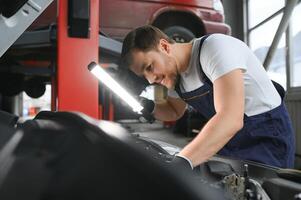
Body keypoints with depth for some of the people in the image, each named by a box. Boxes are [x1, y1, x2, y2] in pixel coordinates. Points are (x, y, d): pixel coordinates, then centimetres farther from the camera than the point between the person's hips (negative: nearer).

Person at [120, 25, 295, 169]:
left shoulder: (215, 47, -25)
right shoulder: (174, 73, 0)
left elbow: (231, 119, -37)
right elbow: (175, 112, 18)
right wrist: (150, 108, -2)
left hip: (266, 137, -7)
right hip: (228, 140, 7)